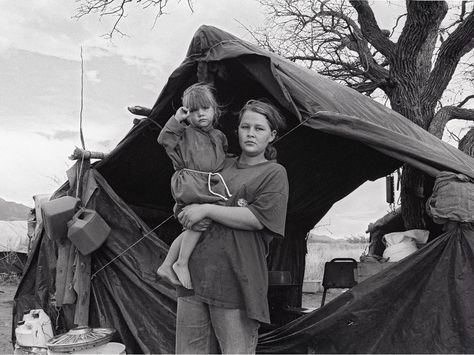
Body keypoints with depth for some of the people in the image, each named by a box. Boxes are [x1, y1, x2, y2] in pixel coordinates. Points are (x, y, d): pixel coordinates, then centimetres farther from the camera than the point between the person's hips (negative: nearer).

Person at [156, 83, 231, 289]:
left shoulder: (219, 136, 20)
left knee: (192, 229, 6)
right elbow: (164, 139, -8)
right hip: (190, 185, -6)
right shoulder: (185, 133, 5)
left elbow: (225, 160, 30)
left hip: (212, 187, 6)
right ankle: (181, 263, -10)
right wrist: (176, 120, -11)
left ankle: (166, 265, 16)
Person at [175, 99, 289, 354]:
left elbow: (257, 218, -12)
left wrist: (206, 210, -10)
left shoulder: (274, 173, 1)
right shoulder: (221, 165, 17)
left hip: (235, 284, -5)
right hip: (194, 276, 5)